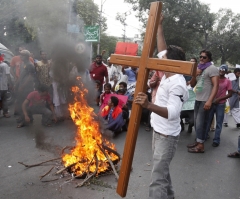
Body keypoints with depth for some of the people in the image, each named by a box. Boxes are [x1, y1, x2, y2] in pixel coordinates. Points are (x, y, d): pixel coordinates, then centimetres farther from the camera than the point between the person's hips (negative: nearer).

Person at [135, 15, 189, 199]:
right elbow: (163, 51, 12)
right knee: (161, 169, 24)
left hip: (167, 135, -10)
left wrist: (149, 105, -53)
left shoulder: (177, 84, -26)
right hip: (159, 131, 10)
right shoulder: (168, 75, 0)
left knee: (158, 176, -7)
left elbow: (172, 113, -38)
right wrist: (159, 27, 11)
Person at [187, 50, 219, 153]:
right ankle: (197, 141, 22)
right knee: (196, 122, 11)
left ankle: (201, 145, 2)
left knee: (201, 123, -6)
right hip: (198, 100, 8)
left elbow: (216, 86, -16)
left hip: (206, 101, -8)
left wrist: (209, 101, -26)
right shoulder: (199, 69, 19)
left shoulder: (212, 68, -7)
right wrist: (194, 75, -1)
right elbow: (192, 85, 19)